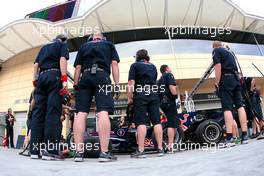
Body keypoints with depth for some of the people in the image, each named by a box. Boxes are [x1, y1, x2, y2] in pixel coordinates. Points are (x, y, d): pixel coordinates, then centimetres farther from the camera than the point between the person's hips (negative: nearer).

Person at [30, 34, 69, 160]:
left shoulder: (44, 47, 29)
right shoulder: (63, 45, 13)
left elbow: (36, 65, 20)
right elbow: (62, 60, -5)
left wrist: (35, 81, 19)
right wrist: (64, 80, -15)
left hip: (41, 77, 6)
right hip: (55, 76, -5)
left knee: (38, 112, 1)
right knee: (53, 112, -13)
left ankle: (35, 149, -2)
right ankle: (50, 151, -20)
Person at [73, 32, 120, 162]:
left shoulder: (83, 46, 28)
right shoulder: (109, 45, 24)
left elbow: (78, 67, 18)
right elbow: (114, 64, 11)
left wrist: (75, 85, 18)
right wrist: (117, 84, 6)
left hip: (85, 77, 3)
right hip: (102, 76, -2)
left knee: (81, 113, -5)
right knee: (103, 113, -14)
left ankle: (79, 152, -9)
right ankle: (104, 152, -22)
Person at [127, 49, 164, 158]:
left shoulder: (135, 65, 5)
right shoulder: (153, 66, 19)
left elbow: (131, 83, -4)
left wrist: (129, 98, -1)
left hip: (140, 95, -4)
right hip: (154, 95, 4)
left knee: (141, 122, -7)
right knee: (157, 121, 3)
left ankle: (140, 151, -9)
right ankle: (160, 149, 5)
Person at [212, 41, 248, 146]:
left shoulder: (216, 51, 3)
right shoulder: (230, 52, 25)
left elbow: (218, 66, -10)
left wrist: (217, 83, -9)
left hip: (226, 79, -7)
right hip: (236, 79, 7)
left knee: (227, 108, -11)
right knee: (240, 106, 4)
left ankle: (229, 138, -16)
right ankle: (244, 135, 4)